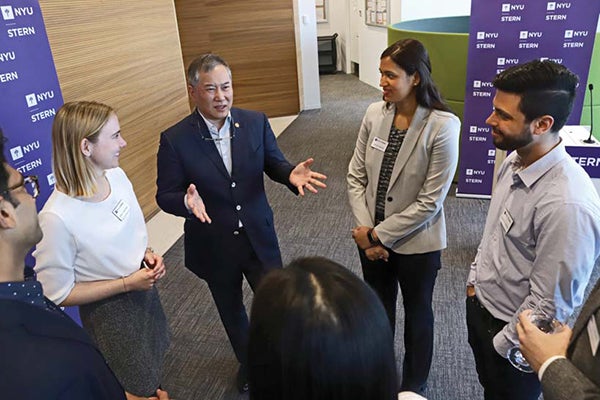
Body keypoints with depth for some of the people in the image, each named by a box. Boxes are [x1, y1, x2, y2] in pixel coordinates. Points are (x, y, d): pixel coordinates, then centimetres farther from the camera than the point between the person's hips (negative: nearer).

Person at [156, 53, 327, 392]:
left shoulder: (256, 122, -9)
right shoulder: (175, 139, -16)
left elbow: (273, 163, 2)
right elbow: (165, 195, -11)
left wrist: (291, 174, -22)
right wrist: (187, 201, -35)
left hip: (259, 237, 1)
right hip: (214, 247, 0)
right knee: (231, 312, 22)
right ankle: (248, 362, 52)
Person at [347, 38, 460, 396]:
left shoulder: (442, 126, -21)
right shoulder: (375, 113, -8)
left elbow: (430, 201, -20)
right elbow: (356, 176, -3)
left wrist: (378, 235, -16)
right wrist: (366, 231, -11)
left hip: (416, 243, -4)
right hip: (372, 238, 4)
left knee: (417, 313, 20)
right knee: (378, 307, 24)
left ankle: (414, 385, 46)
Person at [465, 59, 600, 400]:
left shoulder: (567, 203, -35)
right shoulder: (516, 160, -8)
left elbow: (549, 303, -26)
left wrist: (503, 343, -14)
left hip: (514, 331, -7)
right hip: (481, 305, 7)